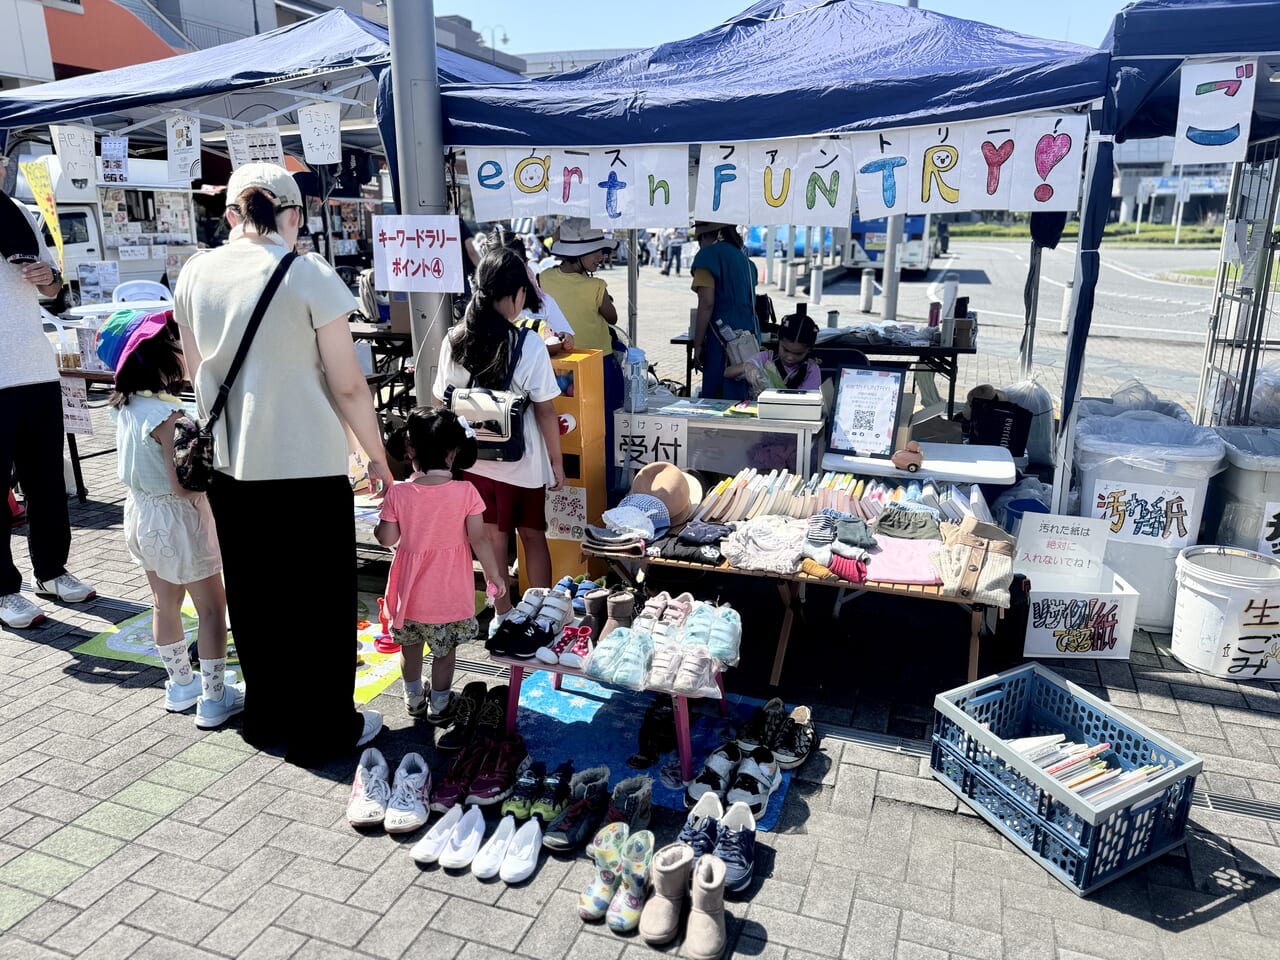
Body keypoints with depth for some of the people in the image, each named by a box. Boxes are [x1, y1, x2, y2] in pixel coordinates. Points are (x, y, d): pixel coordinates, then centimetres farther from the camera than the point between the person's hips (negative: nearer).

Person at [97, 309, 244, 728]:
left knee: (165, 603, 20)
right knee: (212, 606, 5)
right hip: (176, 519, -9)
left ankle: (181, 685, 37)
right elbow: (183, 484, -28)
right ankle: (214, 699, 13)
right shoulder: (167, 414, -26)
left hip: (142, 511, 9)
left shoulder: (125, 406, 1)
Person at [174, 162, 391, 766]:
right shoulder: (309, 275, -12)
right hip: (307, 466, -5)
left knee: (252, 596, 19)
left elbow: (196, 371, 14)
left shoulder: (196, 273, 3)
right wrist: (377, 457, 0)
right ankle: (322, 731, 21)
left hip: (228, 464, 6)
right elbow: (347, 386, -12)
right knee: (319, 601, 9)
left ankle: (267, 716, 34)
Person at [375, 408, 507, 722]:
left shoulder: (398, 494, -12)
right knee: (445, 651, 15)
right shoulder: (465, 492, -16)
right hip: (449, 592, -2)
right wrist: (495, 575, -1)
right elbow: (479, 539, -13)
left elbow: (387, 539, -8)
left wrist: (377, 527, 14)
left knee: (410, 645, 23)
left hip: (411, 590, 2)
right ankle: (439, 705, 27)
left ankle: (414, 699, 38)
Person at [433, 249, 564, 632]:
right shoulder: (529, 346, -17)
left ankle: (502, 615, 27)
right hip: (522, 462, -3)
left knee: (493, 539, 16)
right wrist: (557, 461, -2)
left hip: (475, 460, 3)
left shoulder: (455, 341, -6)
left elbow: (442, 404, 1)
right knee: (533, 536, 14)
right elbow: (545, 412, -13)